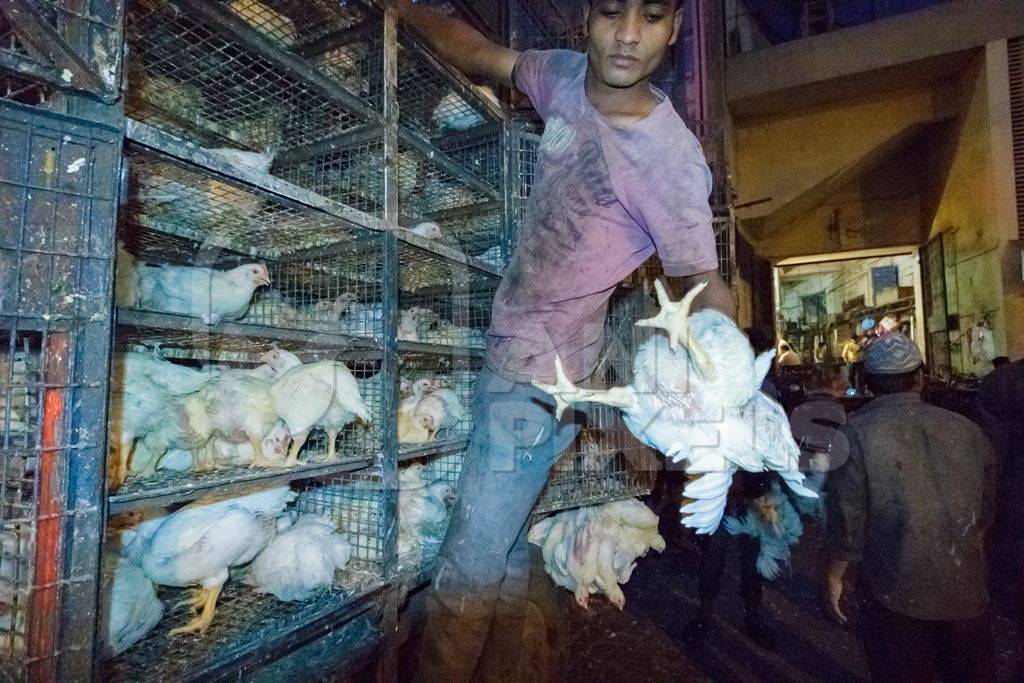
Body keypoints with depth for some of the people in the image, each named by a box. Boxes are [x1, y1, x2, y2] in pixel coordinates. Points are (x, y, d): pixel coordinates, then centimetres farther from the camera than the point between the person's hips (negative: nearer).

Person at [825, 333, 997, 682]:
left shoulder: (857, 434, -17)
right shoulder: (967, 429, -2)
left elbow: (846, 520, -16)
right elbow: (983, 513, 7)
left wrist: (834, 577, 0)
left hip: (896, 594, -4)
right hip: (966, 591, 4)